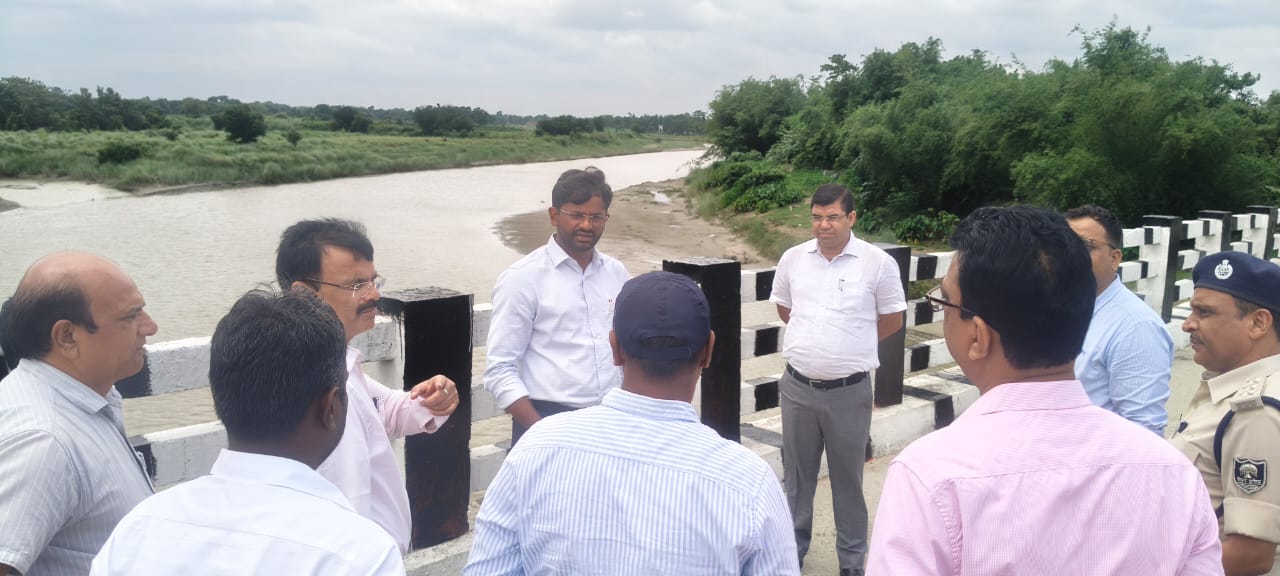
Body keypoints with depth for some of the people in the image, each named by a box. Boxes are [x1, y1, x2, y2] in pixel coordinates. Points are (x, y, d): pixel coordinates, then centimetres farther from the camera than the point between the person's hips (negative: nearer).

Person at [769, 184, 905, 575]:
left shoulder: (877, 263, -9)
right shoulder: (793, 259, 0)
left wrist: (853, 344, 8)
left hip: (849, 391, -3)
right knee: (797, 473, 16)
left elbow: (893, 319, 2)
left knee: (847, 477, 10)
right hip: (797, 386, 3)